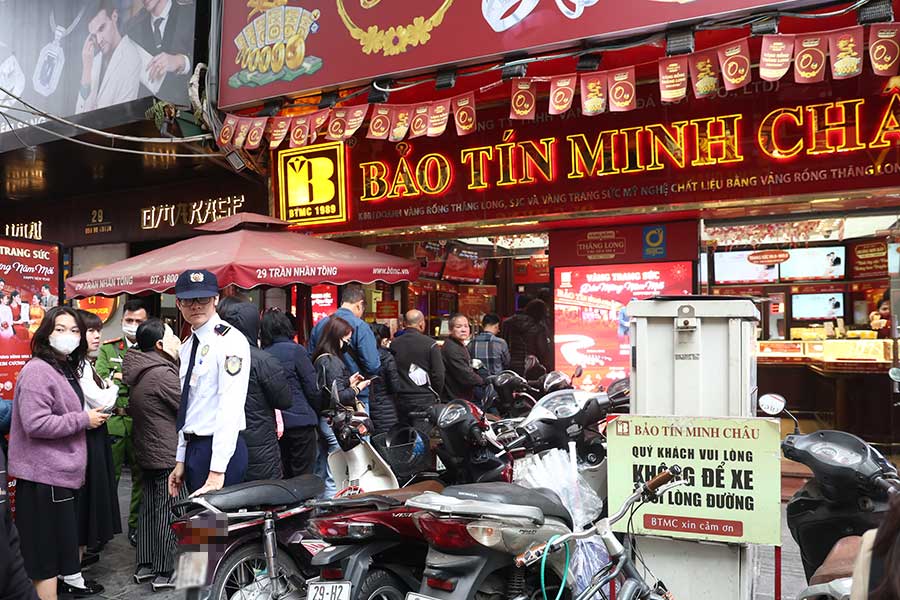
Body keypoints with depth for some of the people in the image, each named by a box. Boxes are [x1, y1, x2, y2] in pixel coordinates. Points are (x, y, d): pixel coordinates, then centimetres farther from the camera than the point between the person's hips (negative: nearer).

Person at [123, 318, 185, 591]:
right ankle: (164, 573, 4)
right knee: (170, 512, -2)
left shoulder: (140, 370, 9)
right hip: (168, 453, -10)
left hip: (147, 451, 10)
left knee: (149, 507, 16)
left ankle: (144, 566, 24)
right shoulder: (162, 373, -20)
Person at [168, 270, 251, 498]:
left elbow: (231, 407, -20)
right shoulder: (187, 346, 14)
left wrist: (217, 471, -23)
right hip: (193, 448, 8)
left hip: (220, 450, -8)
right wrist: (181, 460, 15)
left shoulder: (230, 341, -13)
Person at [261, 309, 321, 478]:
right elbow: (312, 389, -7)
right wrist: (318, 413, 7)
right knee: (303, 476, 1)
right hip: (300, 420, -5)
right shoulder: (295, 350, -8)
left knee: (283, 475, 15)